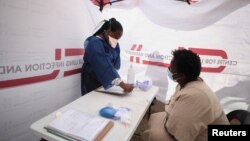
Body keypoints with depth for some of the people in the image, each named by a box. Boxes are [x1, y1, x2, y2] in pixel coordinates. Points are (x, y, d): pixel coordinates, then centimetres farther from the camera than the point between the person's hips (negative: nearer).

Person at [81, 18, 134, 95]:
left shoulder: (114, 44, -1)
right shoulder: (95, 44, -26)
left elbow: (116, 65, -1)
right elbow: (105, 67, -37)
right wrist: (122, 84, -42)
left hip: (106, 80, 7)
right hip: (93, 81, -6)